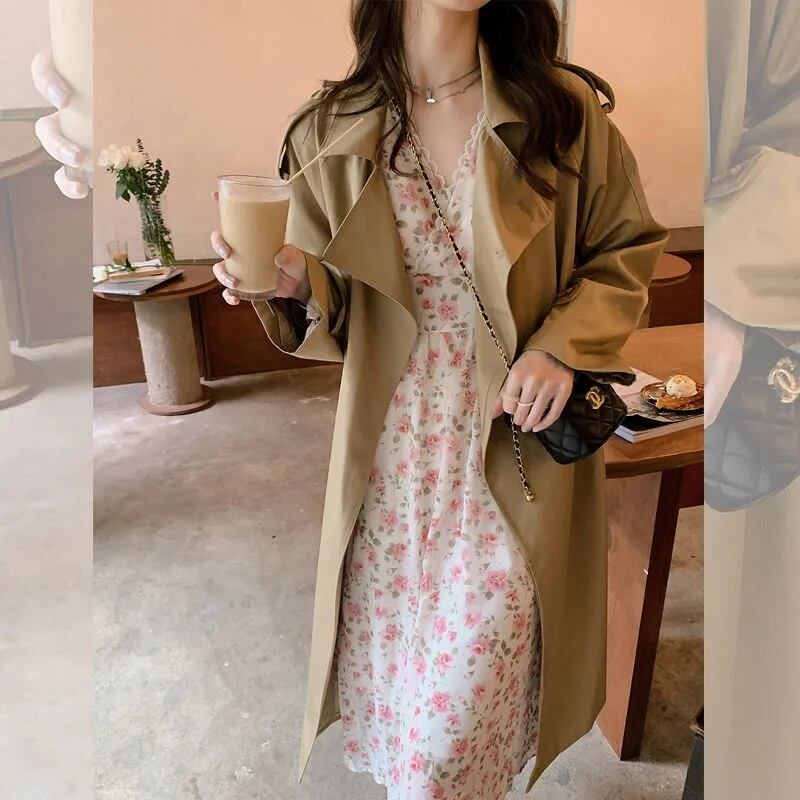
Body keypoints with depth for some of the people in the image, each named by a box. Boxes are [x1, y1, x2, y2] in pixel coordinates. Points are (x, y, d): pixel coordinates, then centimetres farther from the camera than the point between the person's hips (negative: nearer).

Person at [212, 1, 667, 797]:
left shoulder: (562, 108, -4)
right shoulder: (332, 129, 0)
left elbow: (627, 251, 6)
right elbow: (333, 308, 5)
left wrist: (564, 345, -11)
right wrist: (291, 283, -18)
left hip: (517, 444, -1)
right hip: (394, 450, 2)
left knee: (468, 689, 2)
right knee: (396, 656, 14)